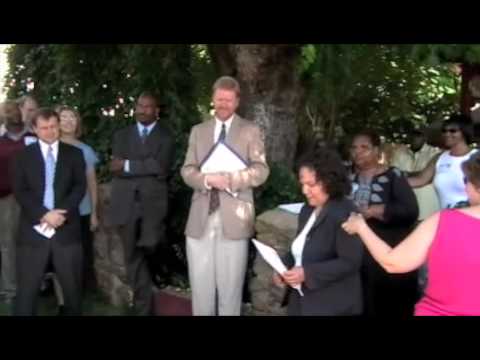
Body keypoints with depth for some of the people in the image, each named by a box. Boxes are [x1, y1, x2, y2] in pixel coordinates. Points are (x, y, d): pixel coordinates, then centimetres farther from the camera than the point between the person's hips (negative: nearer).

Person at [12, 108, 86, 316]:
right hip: (33, 229, -1)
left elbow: (80, 187, 0)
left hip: (66, 229, 1)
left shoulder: (74, 154, 10)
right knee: (27, 288, 1)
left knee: (72, 286, 9)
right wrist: (43, 214, -15)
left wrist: (61, 213, -14)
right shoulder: (25, 155, 7)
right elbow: (20, 191, -2)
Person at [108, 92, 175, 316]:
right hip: (126, 203, 3)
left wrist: (129, 165, -8)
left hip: (152, 203, -3)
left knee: (147, 249, -13)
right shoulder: (121, 135, 14)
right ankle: (144, 308, 17)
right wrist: (147, 168, -9)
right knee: (133, 257, 5)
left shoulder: (166, 136, 5)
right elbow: (116, 168, 1)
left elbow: (162, 166, -11)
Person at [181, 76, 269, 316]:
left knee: (230, 286, 4)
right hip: (201, 217, 3)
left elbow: (261, 171, -5)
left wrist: (230, 180, -19)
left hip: (233, 217, -3)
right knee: (200, 286, 8)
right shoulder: (198, 131, 14)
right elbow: (187, 171, 7)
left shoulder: (250, 131, 4)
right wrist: (207, 179, -13)